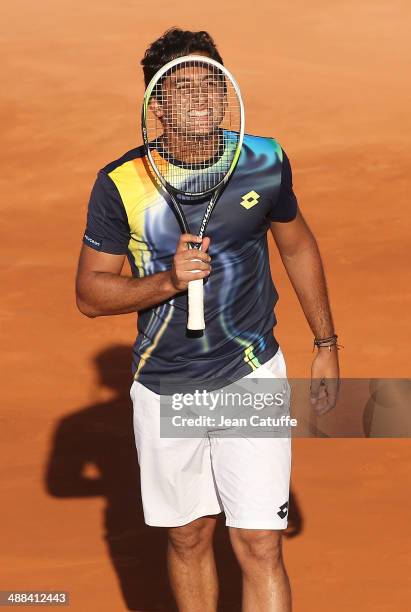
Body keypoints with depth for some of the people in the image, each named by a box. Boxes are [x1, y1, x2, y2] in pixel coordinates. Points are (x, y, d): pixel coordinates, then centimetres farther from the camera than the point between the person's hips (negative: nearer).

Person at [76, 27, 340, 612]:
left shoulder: (264, 162, -8)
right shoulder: (121, 183, -12)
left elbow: (298, 245, 11)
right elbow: (89, 294, -6)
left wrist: (326, 345, 16)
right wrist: (167, 281, -23)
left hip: (252, 376, -1)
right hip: (164, 387, 1)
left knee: (260, 547, -8)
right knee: (188, 538, 13)